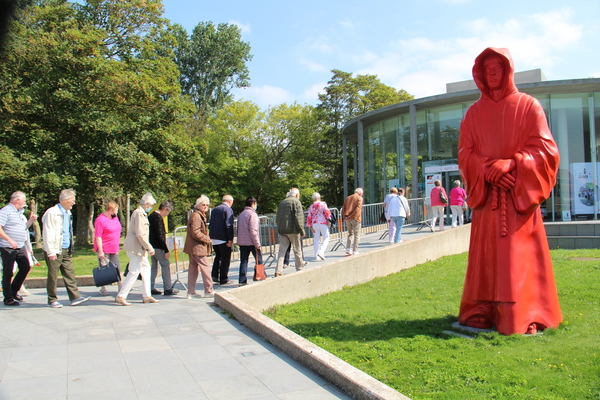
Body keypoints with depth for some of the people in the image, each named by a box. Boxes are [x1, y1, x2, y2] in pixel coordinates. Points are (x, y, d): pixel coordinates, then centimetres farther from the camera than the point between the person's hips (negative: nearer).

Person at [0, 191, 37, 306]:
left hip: (21, 247, 9)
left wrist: (30, 220, 9)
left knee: (26, 267, 12)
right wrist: (10, 240, -25)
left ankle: (14, 291, 27)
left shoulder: (19, 212, 17)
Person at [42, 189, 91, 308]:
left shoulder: (68, 213, 14)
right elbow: (48, 234, -15)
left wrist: (71, 247, 15)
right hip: (55, 250, -7)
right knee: (53, 276, 3)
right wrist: (51, 252, -18)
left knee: (70, 273, 5)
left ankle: (75, 297, 7)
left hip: (66, 250, 7)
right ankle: (52, 300, 12)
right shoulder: (52, 212, -12)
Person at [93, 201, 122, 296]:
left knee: (117, 268, 7)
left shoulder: (115, 218, 12)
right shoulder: (100, 220, -13)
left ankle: (120, 288, 11)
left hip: (114, 249, 7)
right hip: (104, 250, -7)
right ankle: (103, 289, 10)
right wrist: (100, 251, -19)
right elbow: (98, 236, -17)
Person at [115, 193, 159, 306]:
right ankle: (120, 296, -3)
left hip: (139, 248, 10)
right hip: (136, 248, -10)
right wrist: (149, 248, -19)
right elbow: (140, 234, -23)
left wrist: (147, 248, 20)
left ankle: (146, 296, 18)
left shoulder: (141, 213, 16)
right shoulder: (139, 214, -16)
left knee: (146, 269, 13)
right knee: (134, 272, -7)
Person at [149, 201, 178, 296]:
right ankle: (168, 289, -4)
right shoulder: (158, 217, -16)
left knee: (154, 266, 14)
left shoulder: (151, 216, 14)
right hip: (157, 247, -10)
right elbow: (160, 235, -21)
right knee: (166, 265, -5)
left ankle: (151, 288, 18)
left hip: (152, 245, 10)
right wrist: (166, 250, -19)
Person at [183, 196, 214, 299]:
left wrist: (207, 238, 9)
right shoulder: (196, 216, -15)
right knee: (205, 267, -4)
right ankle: (208, 291, 2)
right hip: (197, 247, -11)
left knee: (193, 268, 11)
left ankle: (191, 292, 15)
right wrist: (207, 239, -12)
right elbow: (195, 232, -22)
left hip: (193, 247, 11)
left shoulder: (201, 216, 19)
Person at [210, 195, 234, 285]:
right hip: (223, 239, -7)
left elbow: (211, 224, 16)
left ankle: (215, 275, 15)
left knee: (218, 256, 22)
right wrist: (230, 239, -18)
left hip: (213, 238, 7)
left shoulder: (215, 209, 13)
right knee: (225, 258, 3)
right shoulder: (228, 209, -10)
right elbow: (228, 225, -19)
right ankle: (223, 279, 6)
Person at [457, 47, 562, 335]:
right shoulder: (474, 112, 14)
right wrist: (488, 168, -13)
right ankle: (485, 311, 5)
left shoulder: (528, 105, 8)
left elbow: (544, 148, -1)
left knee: (521, 256, -6)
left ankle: (525, 316, -1)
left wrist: (512, 164, -17)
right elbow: (465, 153, 6)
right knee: (487, 256, 0)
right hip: (486, 196, 2)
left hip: (520, 196, -2)